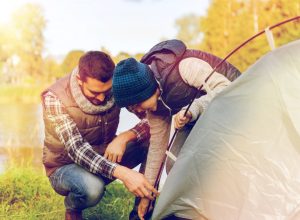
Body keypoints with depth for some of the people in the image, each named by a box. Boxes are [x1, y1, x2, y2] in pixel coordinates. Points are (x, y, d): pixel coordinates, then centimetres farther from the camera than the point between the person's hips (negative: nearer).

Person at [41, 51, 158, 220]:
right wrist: (122, 173, -50)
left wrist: (124, 137, -34)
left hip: (105, 158, 4)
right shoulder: (54, 99, -27)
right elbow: (76, 149, -36)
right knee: (92, 188, -39)